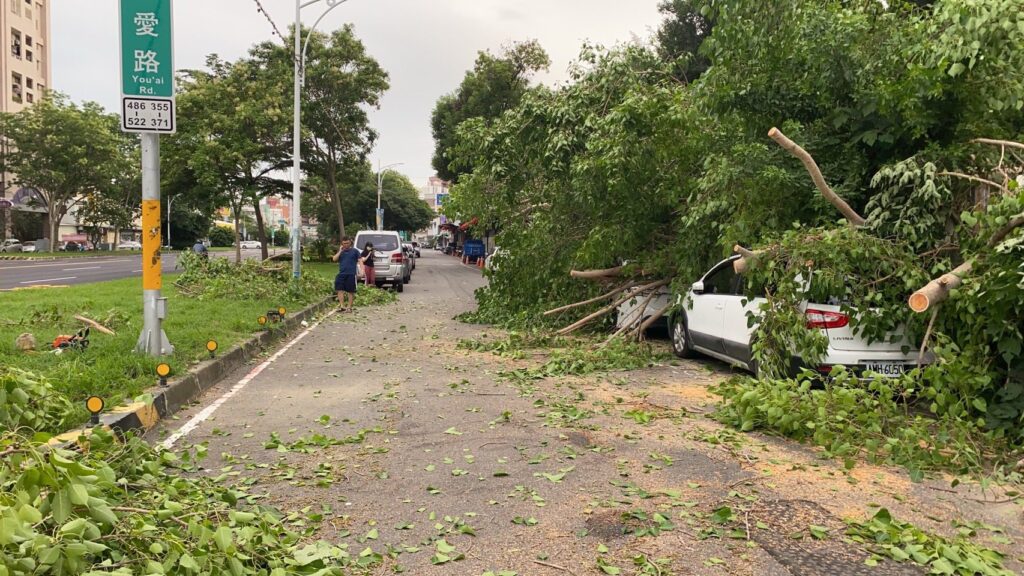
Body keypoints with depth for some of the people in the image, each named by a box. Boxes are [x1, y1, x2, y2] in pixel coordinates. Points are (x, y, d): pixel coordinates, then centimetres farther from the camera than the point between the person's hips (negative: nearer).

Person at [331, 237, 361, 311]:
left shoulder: (354, 251, 4)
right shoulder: (340, 251, 14)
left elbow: (360, 261, 1)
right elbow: (334, 259, 2)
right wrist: (340, 251, -5)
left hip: (351, 274, -3)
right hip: (341, 274, 3)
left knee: (351, 291, 2)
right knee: (340, 290, -8)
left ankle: (349, 307, 12)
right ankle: (342, 306, -7)